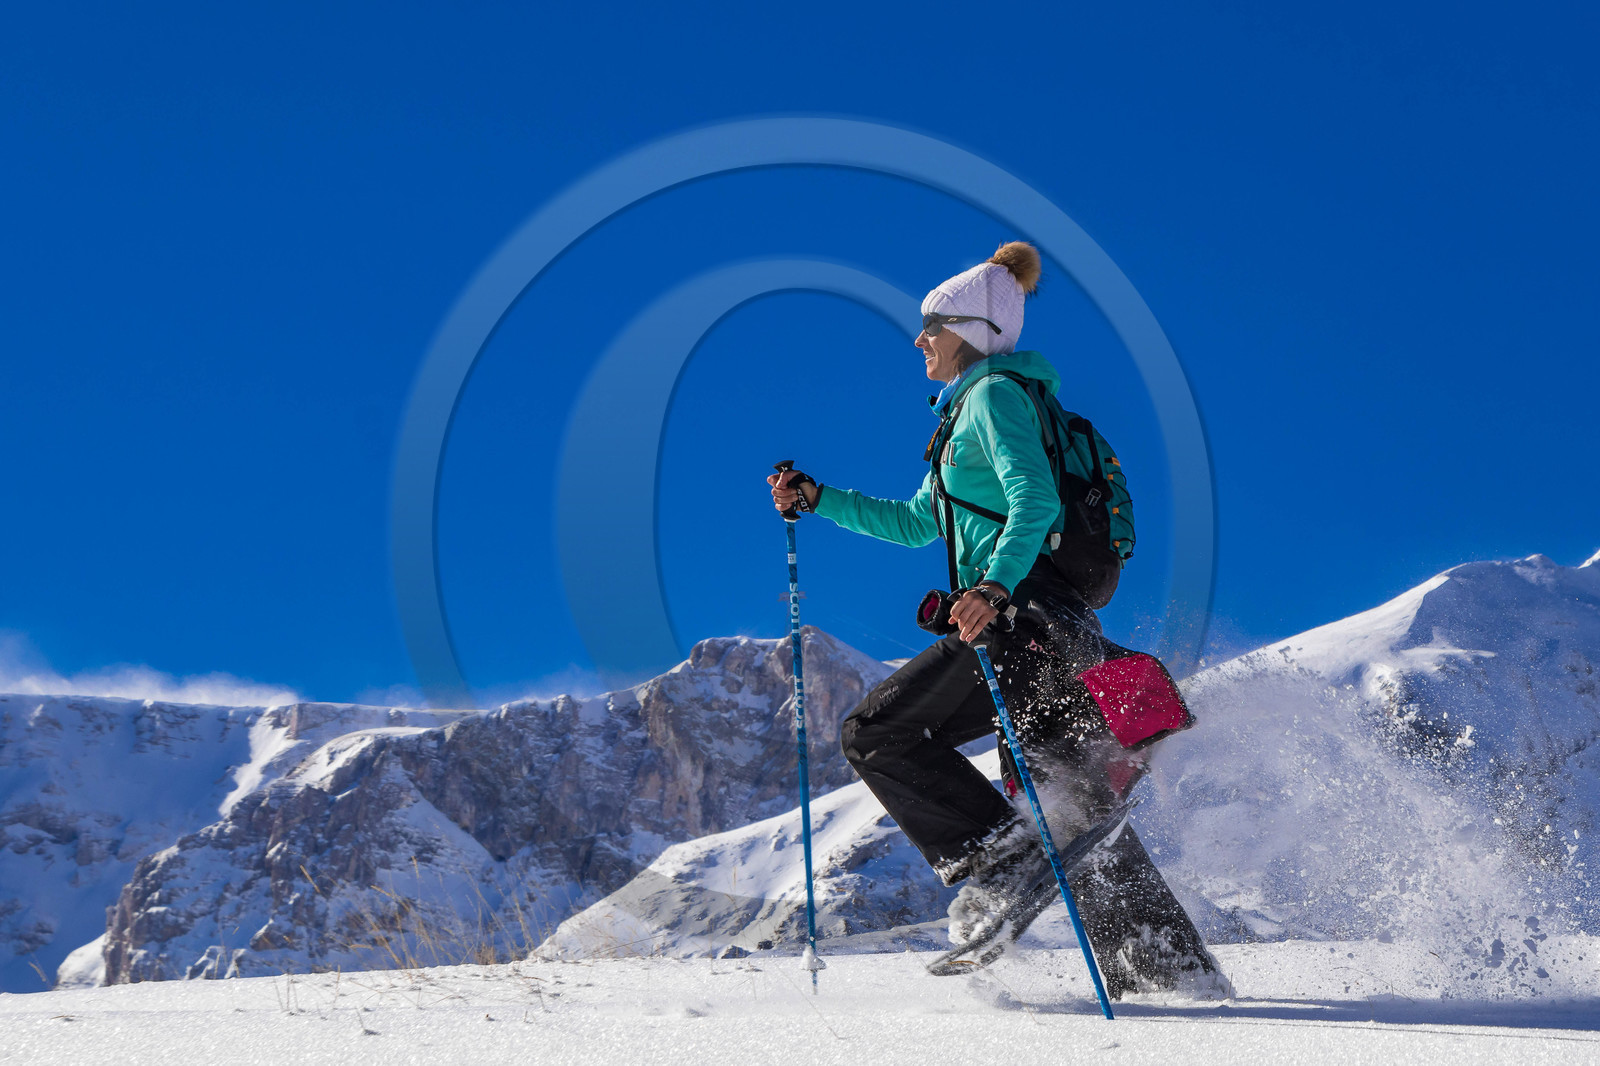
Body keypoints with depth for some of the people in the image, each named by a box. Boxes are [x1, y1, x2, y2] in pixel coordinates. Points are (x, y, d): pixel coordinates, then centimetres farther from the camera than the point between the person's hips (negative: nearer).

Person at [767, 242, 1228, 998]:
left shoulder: (996, 393, -3)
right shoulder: (977, 406, 27)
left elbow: (1034, 500, -20)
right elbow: (916, 523, 34)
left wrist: (995, 584, -35)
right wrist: (818, 500, 29)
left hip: (1023, 612, -10)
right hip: (1057, 625, 10)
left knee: (874, 733, -7)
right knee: (1072, 811, 9)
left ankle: (1003, 861, -15)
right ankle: (1175, 971, 8)